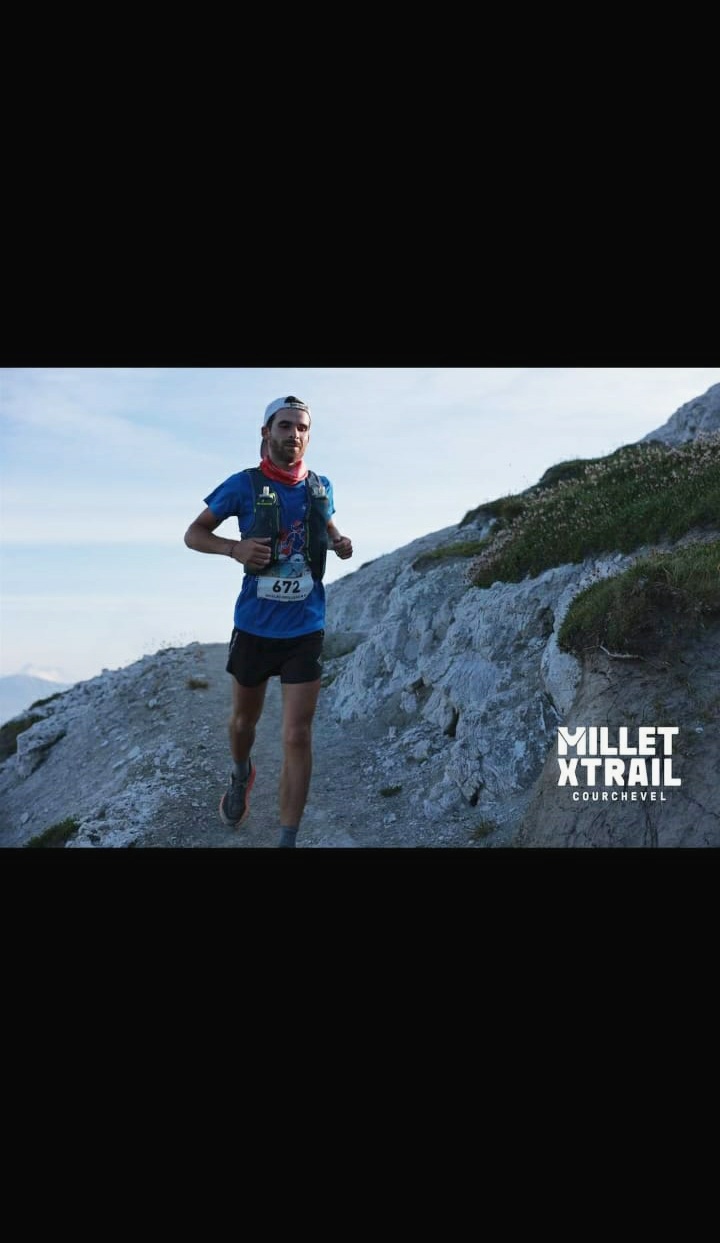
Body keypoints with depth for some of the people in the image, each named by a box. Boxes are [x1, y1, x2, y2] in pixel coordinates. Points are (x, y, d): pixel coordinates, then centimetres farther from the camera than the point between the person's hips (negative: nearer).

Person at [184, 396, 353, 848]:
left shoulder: (321, 487, 1)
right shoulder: (244, 484, -8)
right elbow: (194, 534, 0)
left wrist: (340, 543, -2)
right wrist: (236, 548, -21)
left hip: (305, 630, 1)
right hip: (254, 628, 0)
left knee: (297, 737, -4)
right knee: (245, 719, 20)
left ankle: (288, 839, 6)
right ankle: (241, 775, 54)